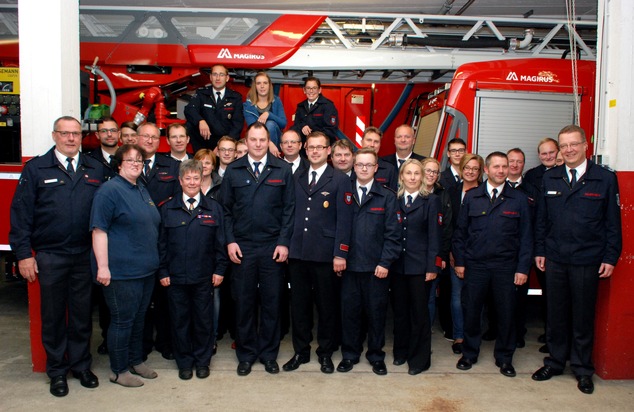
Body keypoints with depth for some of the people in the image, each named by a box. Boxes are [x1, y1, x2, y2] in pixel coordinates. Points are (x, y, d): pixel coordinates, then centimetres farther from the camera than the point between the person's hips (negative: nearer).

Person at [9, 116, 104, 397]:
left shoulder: (95, 170, 7)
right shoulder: (36, 168, 2)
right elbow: (21, 213, 0)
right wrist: (23, 254, -6)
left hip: (86, 255, 2)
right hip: (50, 257, -1)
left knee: (82, 314, 12)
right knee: (53, 316, 10)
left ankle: (81, 365, 29)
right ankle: (57, 371, 26)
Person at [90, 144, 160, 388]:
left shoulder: (142, 190, 14)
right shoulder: (110, 190, -11)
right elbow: (99, 230, -16)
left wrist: (154, 262, 21)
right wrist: (103, 267, -21)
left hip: (146, 269, 8)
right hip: (122, 271, -8)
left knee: (139, 319, 17)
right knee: (122, 321, 3)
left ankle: (136, 361, 32)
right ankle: (119, 371, 18)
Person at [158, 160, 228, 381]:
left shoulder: (213, 208, 4)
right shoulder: (168, 209, 4)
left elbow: (220, 242, 3)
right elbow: (161, 243, 4)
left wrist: (220, 270, -2)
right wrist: (162, 272, -1)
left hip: (204, 277, 0)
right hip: (176, 277, 1)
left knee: (204, 320, 9)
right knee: (180, 320, 9)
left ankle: (202, 361, 26)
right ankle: (184, 362, 25)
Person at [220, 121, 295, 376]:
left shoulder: (283, 170, 3)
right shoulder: (233, 171, 6)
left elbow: (289, 209, 1)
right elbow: (226, 209, 6)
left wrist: (284, 242, -5)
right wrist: (230, 241, -2)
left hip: (273, 247, 0)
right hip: (242, 247, 1)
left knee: (271, 302, 8)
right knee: (244, 302, 8)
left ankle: (269, 353, 24)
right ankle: (246, 354, 23)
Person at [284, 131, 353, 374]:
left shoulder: (340, 181, 0)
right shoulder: (297, 179, 14)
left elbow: (344, 220, -6)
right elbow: (292, 214, 12)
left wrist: (340, 254, -12)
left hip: (325, 254, -3)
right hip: (298, 253, 4)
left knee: (327, 305, 8)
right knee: (299, 304, 10)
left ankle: (326, 353, 23)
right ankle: (301, 351, 24)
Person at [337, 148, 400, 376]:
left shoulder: (387, 197, 2)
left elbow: (392, 234, -2)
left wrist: (385, 263, -9)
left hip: (377, 266, -1)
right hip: (349, 264, 1)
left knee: (376, 312, 8)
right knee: (349, 310, 8)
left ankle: (376, 355, 24)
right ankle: (350, 354, 24)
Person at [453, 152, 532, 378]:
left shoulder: (519, 199, 3)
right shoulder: (471, 197, 4)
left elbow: (526, 236, 3)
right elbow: (460, 231, 6)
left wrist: (523, 268, -3)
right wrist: (459, 261, 1)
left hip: (506, 266, 0)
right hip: (475, 265, 0)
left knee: (506, 313, 7)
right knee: (471, 310, 7)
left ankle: (504, 358, 26)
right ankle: (469, 353, 26)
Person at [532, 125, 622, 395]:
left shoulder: (605, 178, -1)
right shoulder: (549, 178, 7)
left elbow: (613, 222, -1)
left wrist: (610, 257, -5)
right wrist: (539, 250, 6)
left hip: (587, 261, -2)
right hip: (554, 259, 2)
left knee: (583, 316, 8)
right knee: (556, 314, 11)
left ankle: (582, 369, 24)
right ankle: (555, 361, 27)